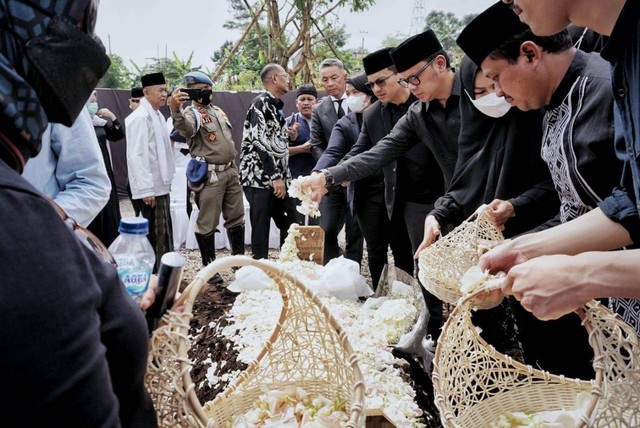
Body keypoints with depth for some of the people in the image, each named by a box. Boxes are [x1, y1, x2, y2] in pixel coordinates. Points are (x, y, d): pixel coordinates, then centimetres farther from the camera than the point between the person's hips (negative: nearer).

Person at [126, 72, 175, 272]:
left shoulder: (158, 115, 14)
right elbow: (137, 155, -21)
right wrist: (147, 189, -23)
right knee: (155, 236, -3)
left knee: (164, 234, 16)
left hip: (160, 185, 9)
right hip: (150, 188, -9)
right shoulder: (140, 117, -15)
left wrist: (165, 180, 17)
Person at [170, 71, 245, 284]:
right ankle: (209, 267, 12)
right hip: (209, 175, -8)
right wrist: (176, 110, -55)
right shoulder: (191, 112, -9)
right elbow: (185, 127, -35)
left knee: (236, 218, 14)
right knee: (208, 223, 0)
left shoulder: (218, 110, 16)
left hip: (230, 171, 8)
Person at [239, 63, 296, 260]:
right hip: (260, 178, -9)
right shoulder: (261, 103, -10)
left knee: (290, 225, 11)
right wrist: (275, 177, -21)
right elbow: (260, 142, -19)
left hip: (277, 178, 9)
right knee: (261, 229, -2)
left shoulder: (276, 106, 17)